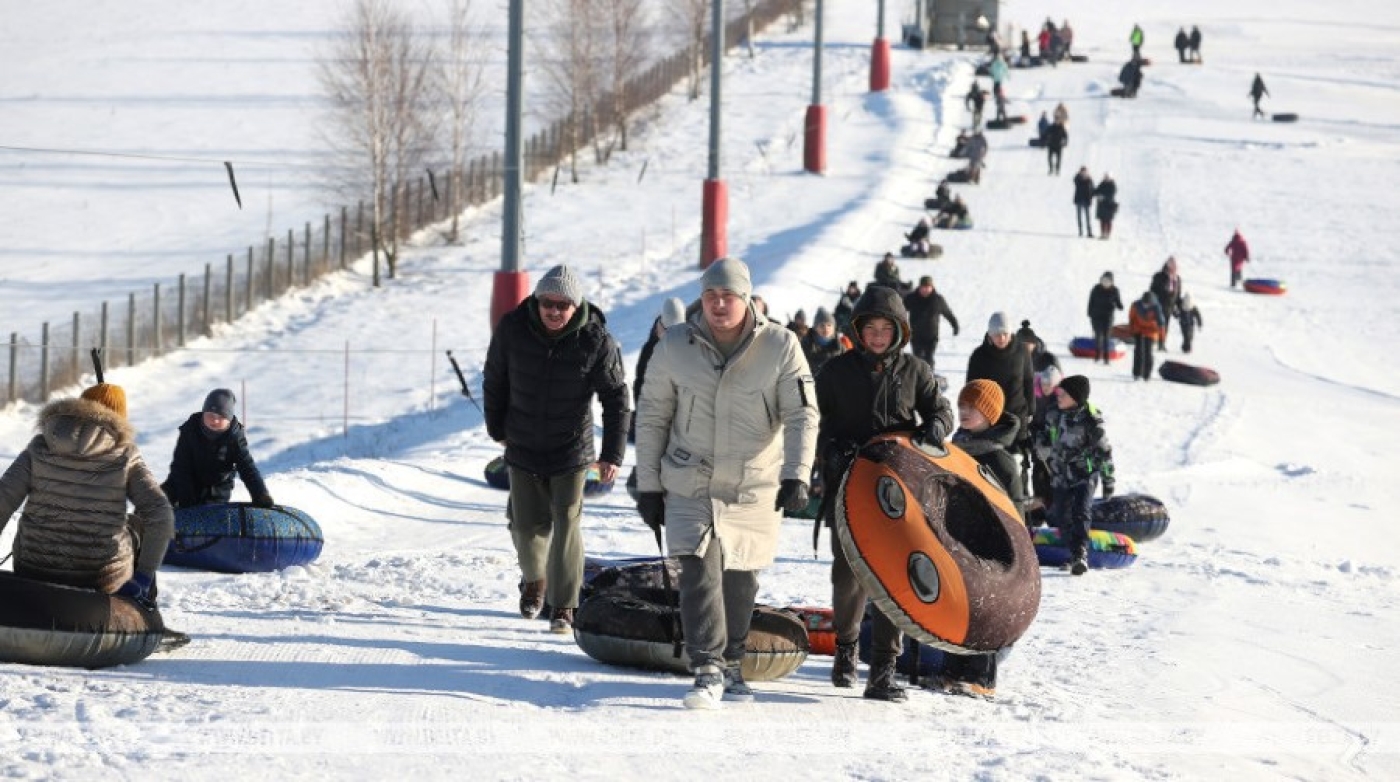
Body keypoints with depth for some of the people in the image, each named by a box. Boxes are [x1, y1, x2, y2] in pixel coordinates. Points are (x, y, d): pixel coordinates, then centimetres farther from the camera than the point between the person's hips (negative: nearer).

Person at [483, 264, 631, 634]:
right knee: (527, 524, 10)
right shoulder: (512, 328, -12)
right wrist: (498, 428, 14)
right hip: (523, 449, 2)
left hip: (571, 451, -2)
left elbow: (617, 399, -9)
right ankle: (534, 579, 39)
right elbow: (494, 381, 5)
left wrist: (612, 454, -14)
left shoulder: (597, 340, -16)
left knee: (566, 525, -7)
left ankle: (563, 606, 2)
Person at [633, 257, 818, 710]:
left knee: (740, 579, 9)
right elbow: (651, 418, 5)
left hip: (755, 487, 0)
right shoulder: (675, 347, -3)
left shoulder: (780, 346, -7)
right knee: (700, 571, -15)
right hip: (690, 484, 0)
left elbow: (802, 416, -8)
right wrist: (648, 485, 4)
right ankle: (708, 671, -16)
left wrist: (796, 475, -21)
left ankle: (731, 664, 27)